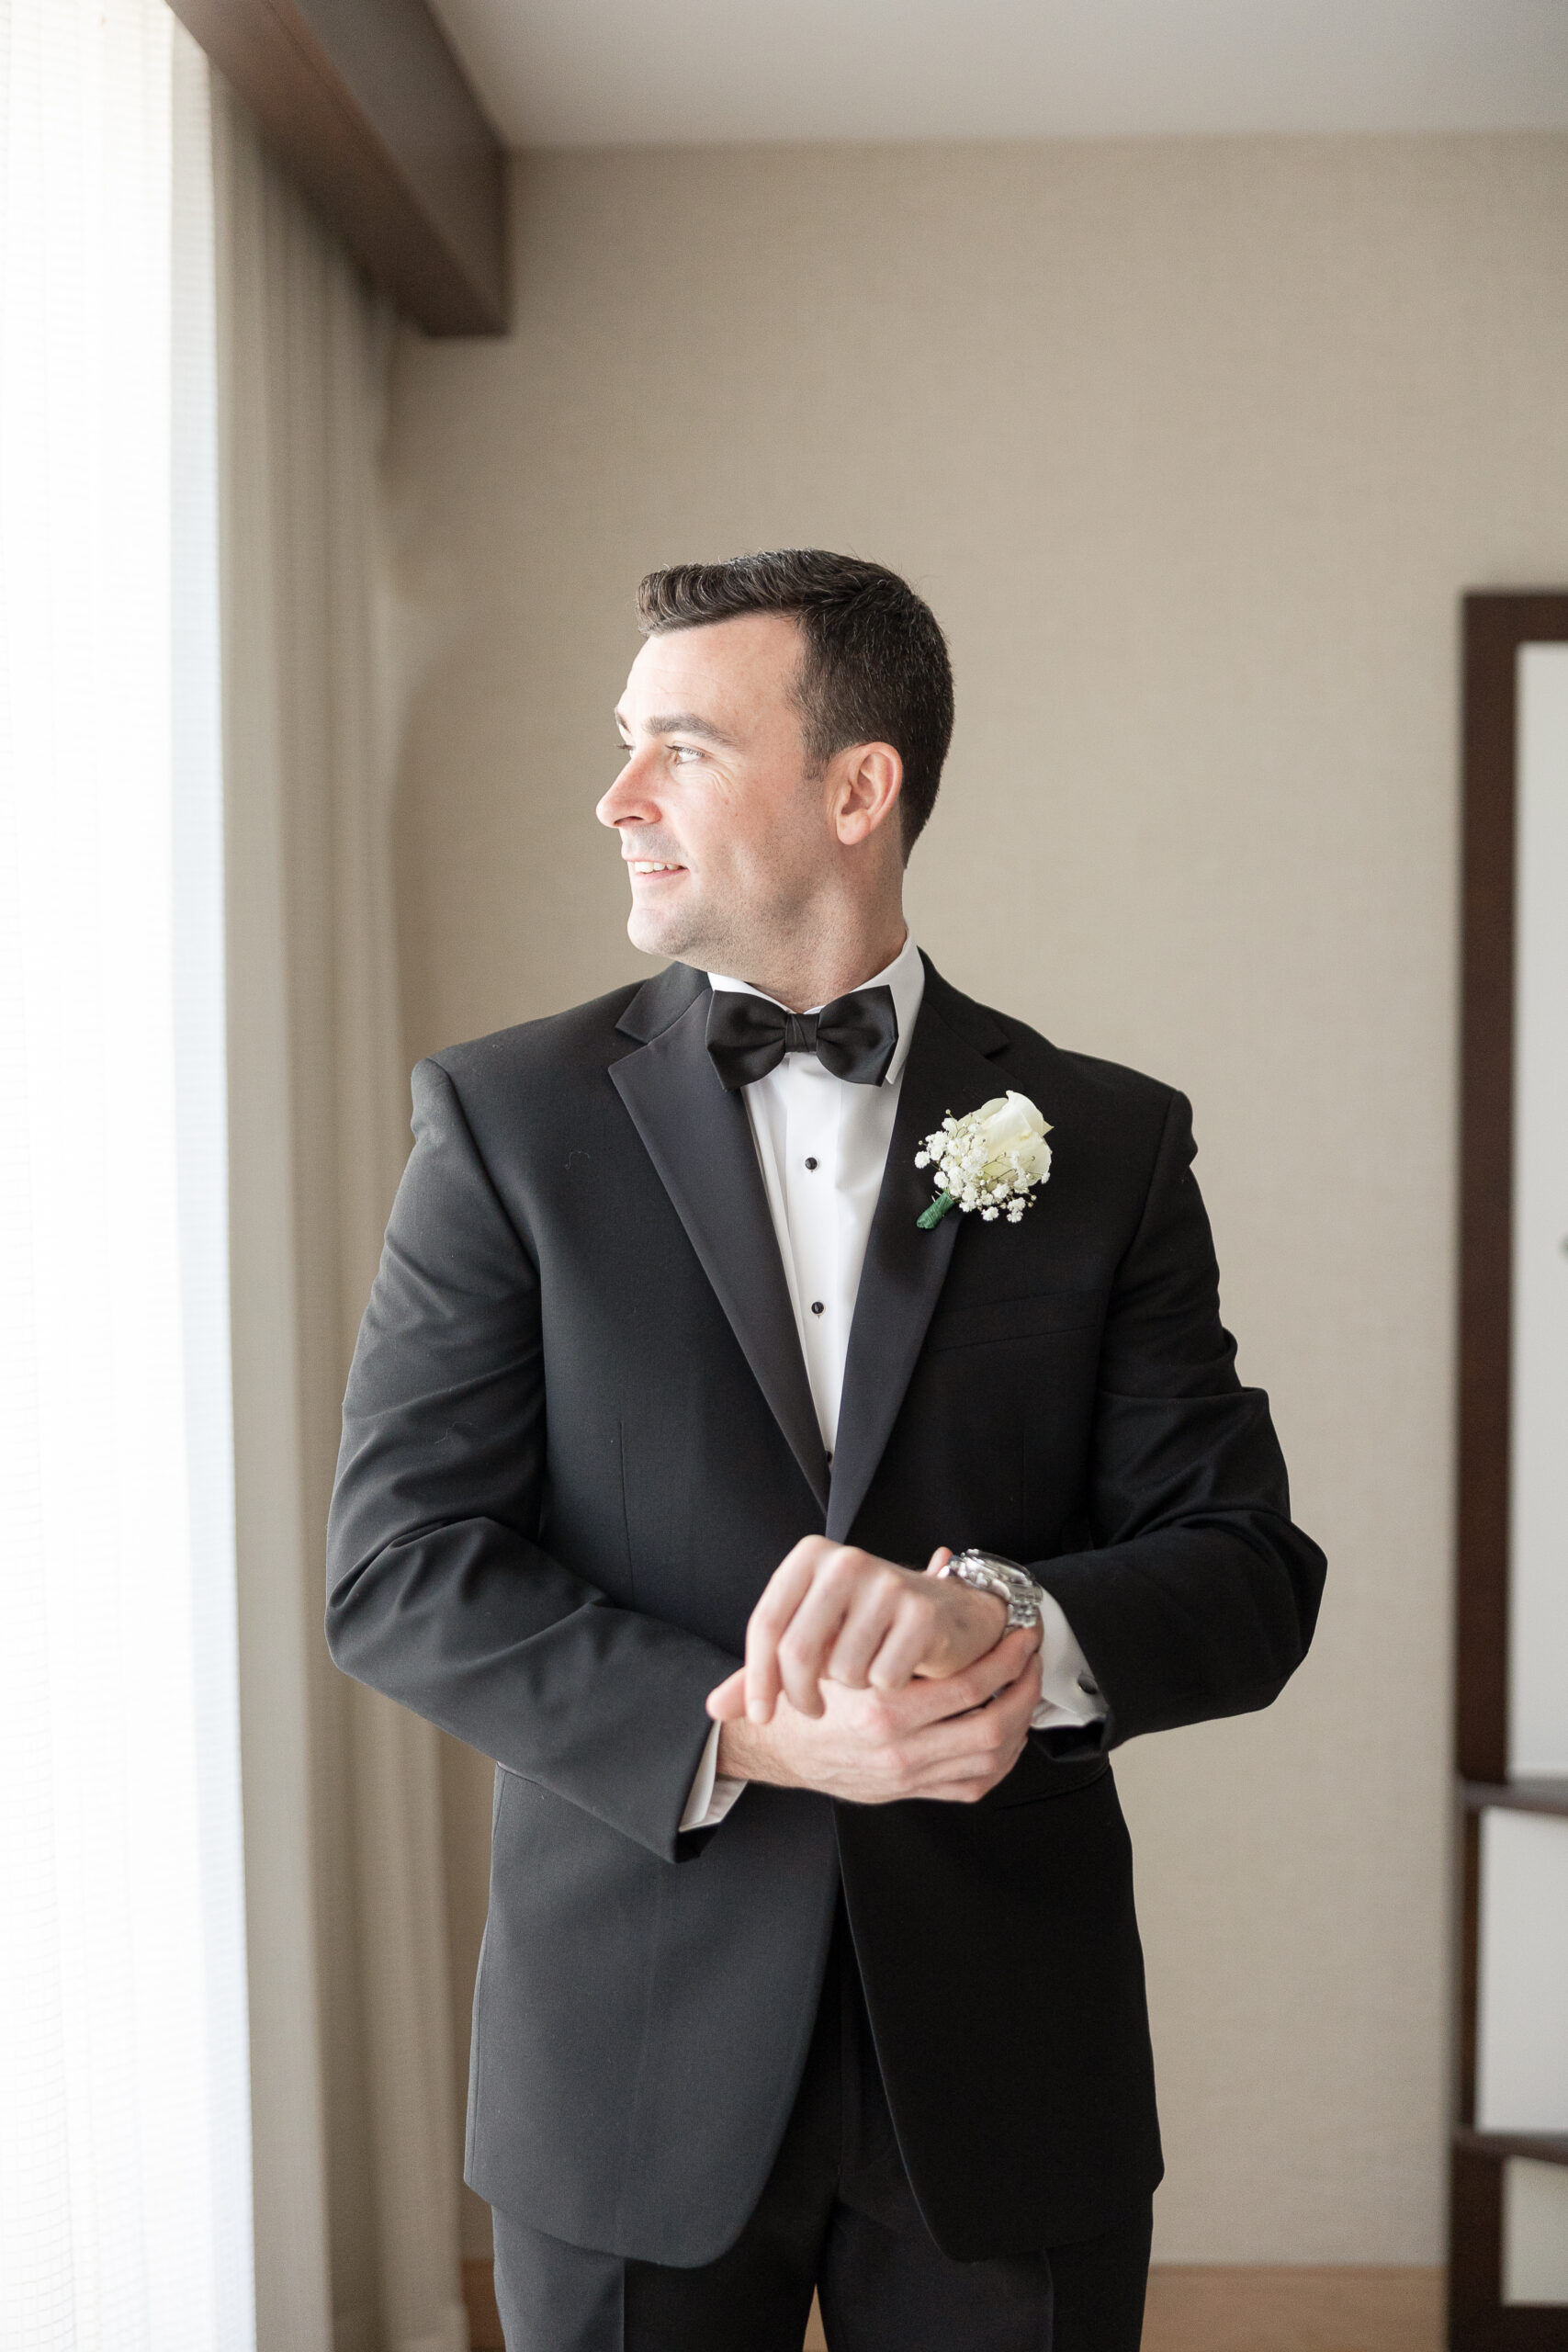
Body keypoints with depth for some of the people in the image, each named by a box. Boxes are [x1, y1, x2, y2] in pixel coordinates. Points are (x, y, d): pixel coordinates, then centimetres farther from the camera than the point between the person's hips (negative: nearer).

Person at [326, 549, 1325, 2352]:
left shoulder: (1106, 1141, 0)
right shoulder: (509, 1117, -1)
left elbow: (1250, 1581, -3)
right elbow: (397, 1568, -7)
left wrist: (1003, 1616, -24)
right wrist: (734, 1730, -21)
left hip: (1008, 2067, 1)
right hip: (632, 2064, 0)